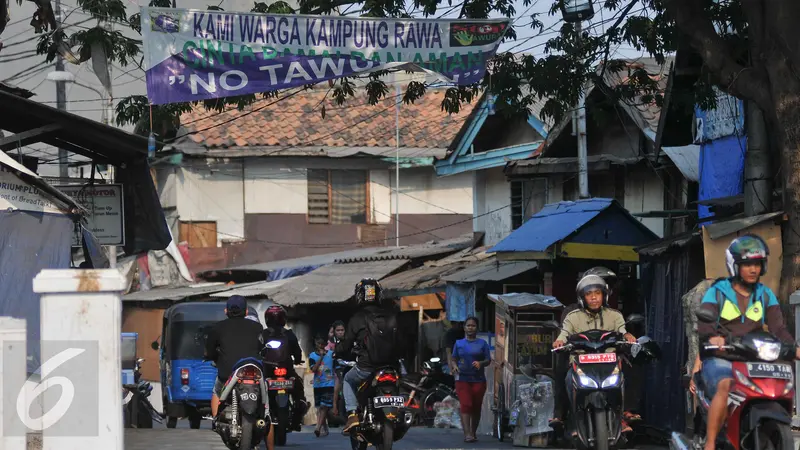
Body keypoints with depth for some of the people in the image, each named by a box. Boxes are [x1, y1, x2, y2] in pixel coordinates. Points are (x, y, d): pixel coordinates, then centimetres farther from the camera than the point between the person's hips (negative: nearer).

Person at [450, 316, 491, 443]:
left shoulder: (482, 343, 7)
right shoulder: (459, 343, 10)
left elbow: (488, 360, 4)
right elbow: (454, 359, 12)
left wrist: (480, 363, -17)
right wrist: (454, 366, -10)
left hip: (478, 379, 1)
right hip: (463, 379, -1)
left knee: (476, 408, 7)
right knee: (466, 405, -14)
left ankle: (473, 432, 20)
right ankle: (467, 434, -23)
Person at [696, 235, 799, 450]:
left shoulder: (765, 295, 15)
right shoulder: (717, 292, 4)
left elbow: (778, 327, 3)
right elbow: (704, 322, -13)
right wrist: (712, 337, -37)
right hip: (720, 358, -4)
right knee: (725, 386, -35)